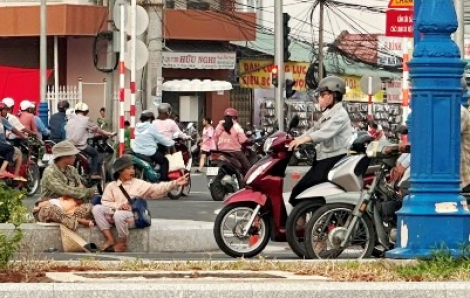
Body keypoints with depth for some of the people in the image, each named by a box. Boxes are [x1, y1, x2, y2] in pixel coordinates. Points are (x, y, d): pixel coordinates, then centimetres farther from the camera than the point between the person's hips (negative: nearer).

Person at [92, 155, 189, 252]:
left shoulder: (139, 184, 6)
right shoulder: (111, 186, 11)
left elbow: (156, 189, -3)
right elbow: (105, 202, 6)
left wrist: (175, 183, -16)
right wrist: (118, 205, -14)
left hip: (133, 217, -3)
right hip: (114, 214, 3)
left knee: (119, 214, -37)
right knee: (97, 208, -19)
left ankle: (122, 244, -15)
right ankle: (110, 240, -19)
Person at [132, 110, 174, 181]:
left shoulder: (137, 127, 8)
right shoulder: (151, 127, -11)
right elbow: (161, 139, -2)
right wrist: (172, 142, 15)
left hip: (136, 152, 6)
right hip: (149, 153, -6)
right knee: (164, 162, 11)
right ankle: (163, 180, 4)